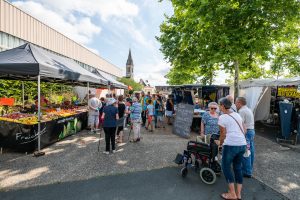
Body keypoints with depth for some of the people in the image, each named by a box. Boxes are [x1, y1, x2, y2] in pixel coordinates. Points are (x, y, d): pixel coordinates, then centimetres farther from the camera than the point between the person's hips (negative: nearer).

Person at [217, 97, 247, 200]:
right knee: (238, 167, 17)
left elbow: (223, 134, -3)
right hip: (242, 144, 7)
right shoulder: (237, 115, 13)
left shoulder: (222, 117, -7)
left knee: (226, 167, 9)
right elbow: (243, 130, 18)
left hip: (231, 145, -7)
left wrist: (220, 143, 14)